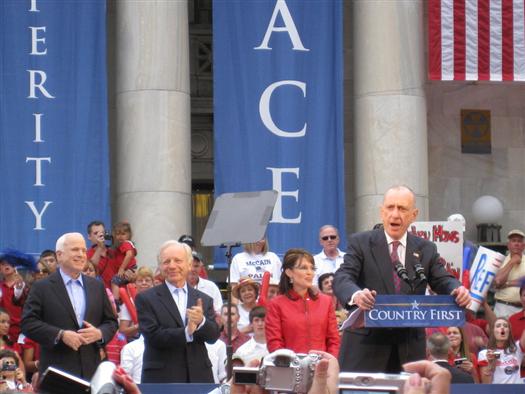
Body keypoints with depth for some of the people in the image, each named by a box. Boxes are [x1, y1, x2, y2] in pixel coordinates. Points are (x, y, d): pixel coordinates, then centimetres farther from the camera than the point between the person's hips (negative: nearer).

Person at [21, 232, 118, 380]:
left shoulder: (97, 286, 15)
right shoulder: (42, 287, 2)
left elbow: (111, 322, 18)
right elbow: (28, 323, -5)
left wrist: (100, 333, -5)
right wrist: (60, 335, -16)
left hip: (91, 370, 4)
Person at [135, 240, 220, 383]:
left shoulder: (204, 300, 12)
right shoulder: (146, 299, 1)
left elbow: (213, 336, 3)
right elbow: (153, 336, -9)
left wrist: (201, 322, -18)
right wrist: (186, 332, -21)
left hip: (199, 378, 3)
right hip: (161, 379, -3)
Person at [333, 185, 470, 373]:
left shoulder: (426, 249, 11)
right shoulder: (360, 243, 2)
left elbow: (443, 281, 4)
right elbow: (342, 278, -10)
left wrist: (459, 291, -21)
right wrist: (355, 295, -34)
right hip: (366, 345, -3)